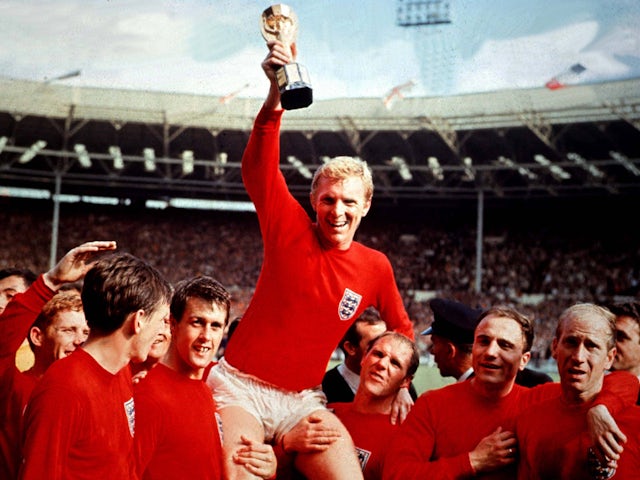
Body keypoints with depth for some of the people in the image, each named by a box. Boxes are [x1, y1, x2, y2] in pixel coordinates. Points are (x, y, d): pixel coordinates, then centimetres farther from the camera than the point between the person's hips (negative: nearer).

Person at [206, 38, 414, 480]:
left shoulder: (376, 267, 4)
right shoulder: (290, 228, -4)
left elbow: (401, 328, 21)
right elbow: (257, 167, -20)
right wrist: (276, 93, -34)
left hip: (302, 401, 3)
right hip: (241, 387, -2)